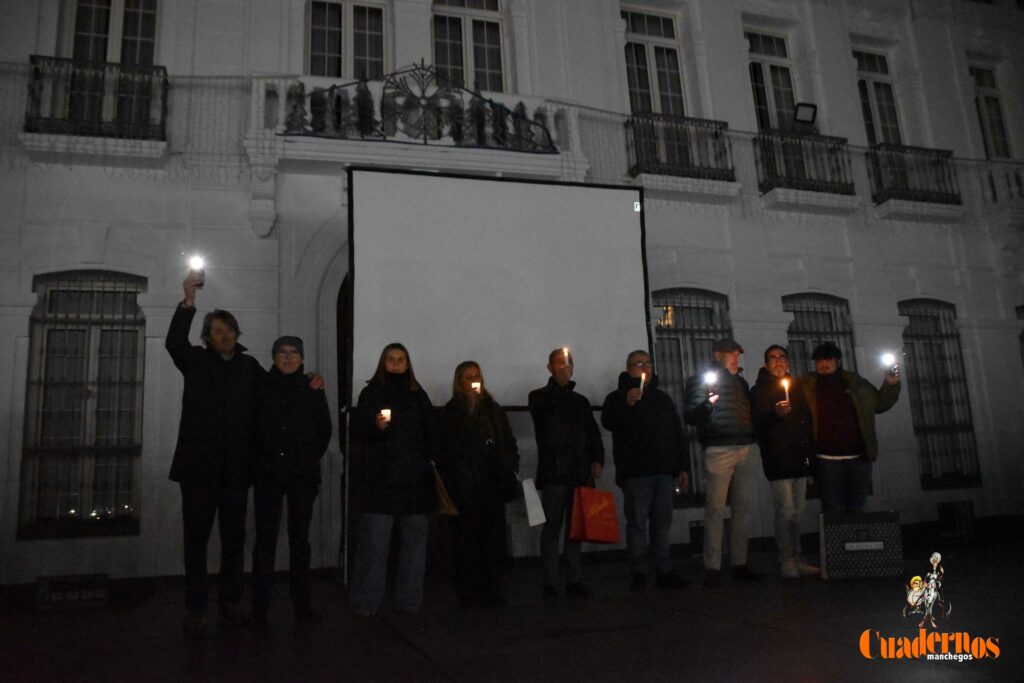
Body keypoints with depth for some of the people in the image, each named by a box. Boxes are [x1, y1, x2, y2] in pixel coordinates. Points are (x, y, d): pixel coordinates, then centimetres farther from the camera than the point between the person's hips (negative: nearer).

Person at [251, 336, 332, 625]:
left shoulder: (312, 390, 6)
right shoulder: (262, 389, 5)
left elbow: (324, 430, 13)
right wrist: (262, 459, 8)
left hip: (303, 475, 1)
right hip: (267, 474, 0)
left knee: (300, 537, 6)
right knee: (265, 538, -1)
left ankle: (301, 602, 12)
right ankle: (260, 604, 6)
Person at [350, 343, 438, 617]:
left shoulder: (418, 395, 14)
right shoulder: (371, 393, 6)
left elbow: (432, 431, 15)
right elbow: (358, 431, 1)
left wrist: (431, 460, 3)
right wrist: (376, 426, -19)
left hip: (415, 479, 3)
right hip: (380, 478, -3)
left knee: (415, 541, 6)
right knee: (374, 542, -6)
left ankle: (410, 600, 16)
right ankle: (365, 602, 4)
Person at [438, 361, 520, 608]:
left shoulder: (493, 409, 15)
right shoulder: (450, 413, 5)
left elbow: (509, 443, 17)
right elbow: (445, 451, 1)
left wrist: (510, 471, 5)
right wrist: (451, 484, -7)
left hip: (492, 486, 3)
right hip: (465, 488, -3)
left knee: (494, 537, 2)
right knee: (467, 539, -1)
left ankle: (492, 591, 10)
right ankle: (468, 593, 7)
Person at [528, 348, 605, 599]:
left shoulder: (580, 401, 20)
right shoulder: (539, 397, 7)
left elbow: (594, 434, 17)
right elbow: (544, 409, -17)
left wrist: (597, 460, 2)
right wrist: (562, 385, -25)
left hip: (579, 473, 4)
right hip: (553, 473, -4)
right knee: (552, 527, -3)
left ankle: (574, 580, 12)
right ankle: (550, 583, 2)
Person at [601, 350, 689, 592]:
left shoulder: (663, 398, 19)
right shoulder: (618, 398, 5)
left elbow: (678, 435, 19)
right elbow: (608, 422, -15)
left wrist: (683, 467, 13)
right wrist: (626, 404, -30)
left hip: (664, 472, 4)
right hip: (636, 472, -4)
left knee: (662, 523, 8)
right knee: (637, 522, -2)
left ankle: (664, 572, 15)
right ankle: (639, 574, 4)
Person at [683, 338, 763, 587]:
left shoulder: (741, 382, 22)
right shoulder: (701, 380, 4)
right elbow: (689, 416, -4)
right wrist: (706, 404, -22)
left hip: (748, 449, 6)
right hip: (719, 450, -6)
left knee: (744, 508, 6)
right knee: (715, 509, -6)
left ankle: (740, 564, 15)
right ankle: (712, 568, -2)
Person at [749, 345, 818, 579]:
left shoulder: (795, 388, 19)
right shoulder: (759, 391, 0)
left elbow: (807, 420, 23)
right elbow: (757, 423, -11)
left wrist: (810, 451, 15)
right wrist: (775, 414, -29)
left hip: (800, 458, 6)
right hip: (778, 460, -6)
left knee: (796, 512, 10)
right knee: (785, 511, -9)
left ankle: (796, 559, 17)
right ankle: (786, 561, -2)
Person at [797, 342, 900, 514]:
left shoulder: (855, 382, 11)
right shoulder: (806, 386, 2)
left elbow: (879, 404, 21)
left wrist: (890, 385, 8)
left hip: (858, 456, 3)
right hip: (827, 459, -3)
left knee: (857, 508, 13)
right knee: (833, 510, 1)